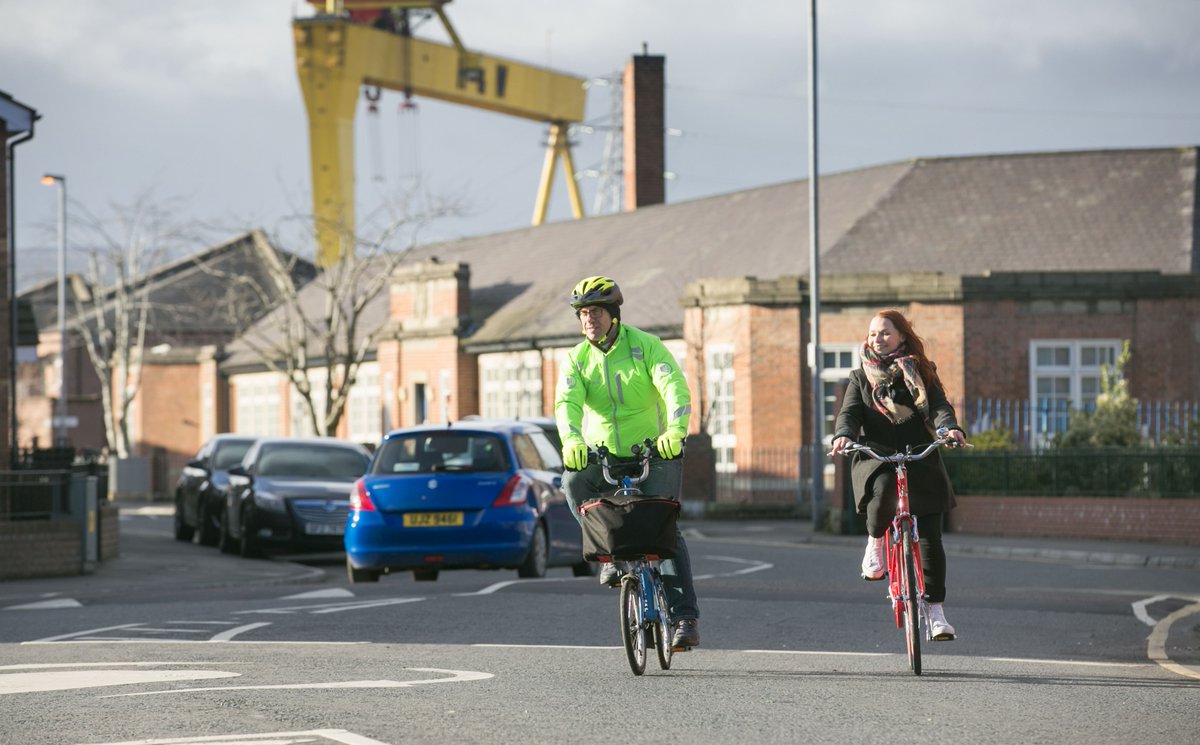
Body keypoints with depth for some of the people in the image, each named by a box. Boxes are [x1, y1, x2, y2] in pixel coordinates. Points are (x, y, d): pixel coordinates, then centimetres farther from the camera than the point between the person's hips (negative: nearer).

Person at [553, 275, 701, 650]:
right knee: (574, 480, -28)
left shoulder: (646, 346, -8)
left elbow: (675, 389, -22)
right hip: (602, 457, 3)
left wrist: (675, 432, -41)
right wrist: (572, 440, -38)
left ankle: (685, 617, -13)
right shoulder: (577, 359, 1)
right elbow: (568, 402, -16)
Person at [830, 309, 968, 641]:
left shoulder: (921, 374, 11)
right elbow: (850, 412, -2)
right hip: (875, 460, -1)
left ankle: (935, 610, 4)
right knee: (883, 490, -38)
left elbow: (939, 406, -3)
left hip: (921, 462, 1)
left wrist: (950, 428, -27)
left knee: (930, 539, -6)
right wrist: (843, 435, -25)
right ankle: (876, 544, -9)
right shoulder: (861, 378, 13)